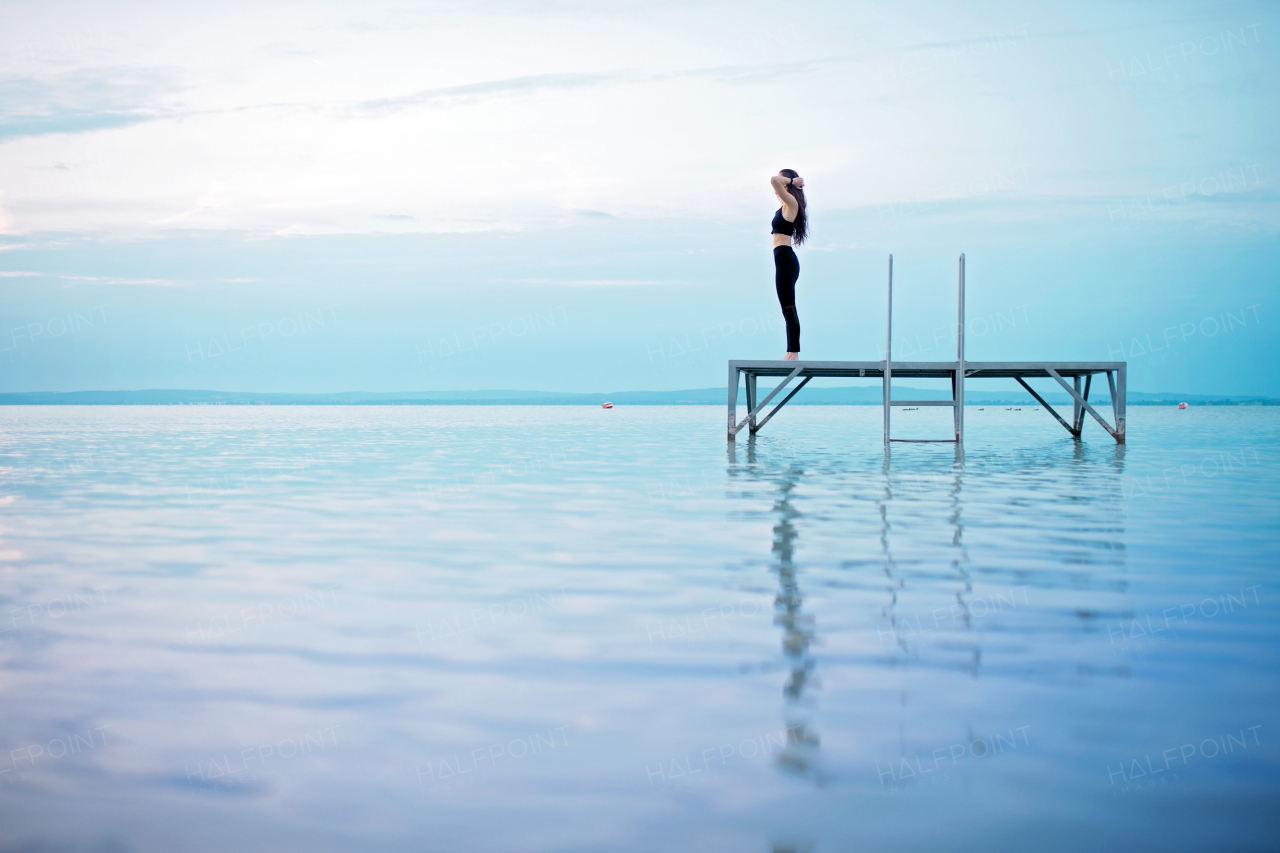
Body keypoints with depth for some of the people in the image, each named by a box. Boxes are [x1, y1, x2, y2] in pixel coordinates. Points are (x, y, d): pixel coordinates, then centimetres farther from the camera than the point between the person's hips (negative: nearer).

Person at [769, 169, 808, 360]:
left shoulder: (791, 203, -9)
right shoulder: (786, 205, 17)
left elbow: (774, 180, -23)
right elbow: (774, 182, 36)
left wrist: (791, 181, -7)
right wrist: (792, 181, 21)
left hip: (785, 258, -10)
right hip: (785, 259, 10)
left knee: (789, 307, -11)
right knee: (788, 308, 9)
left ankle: (794, 353, -13)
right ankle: (792, 352, 11)